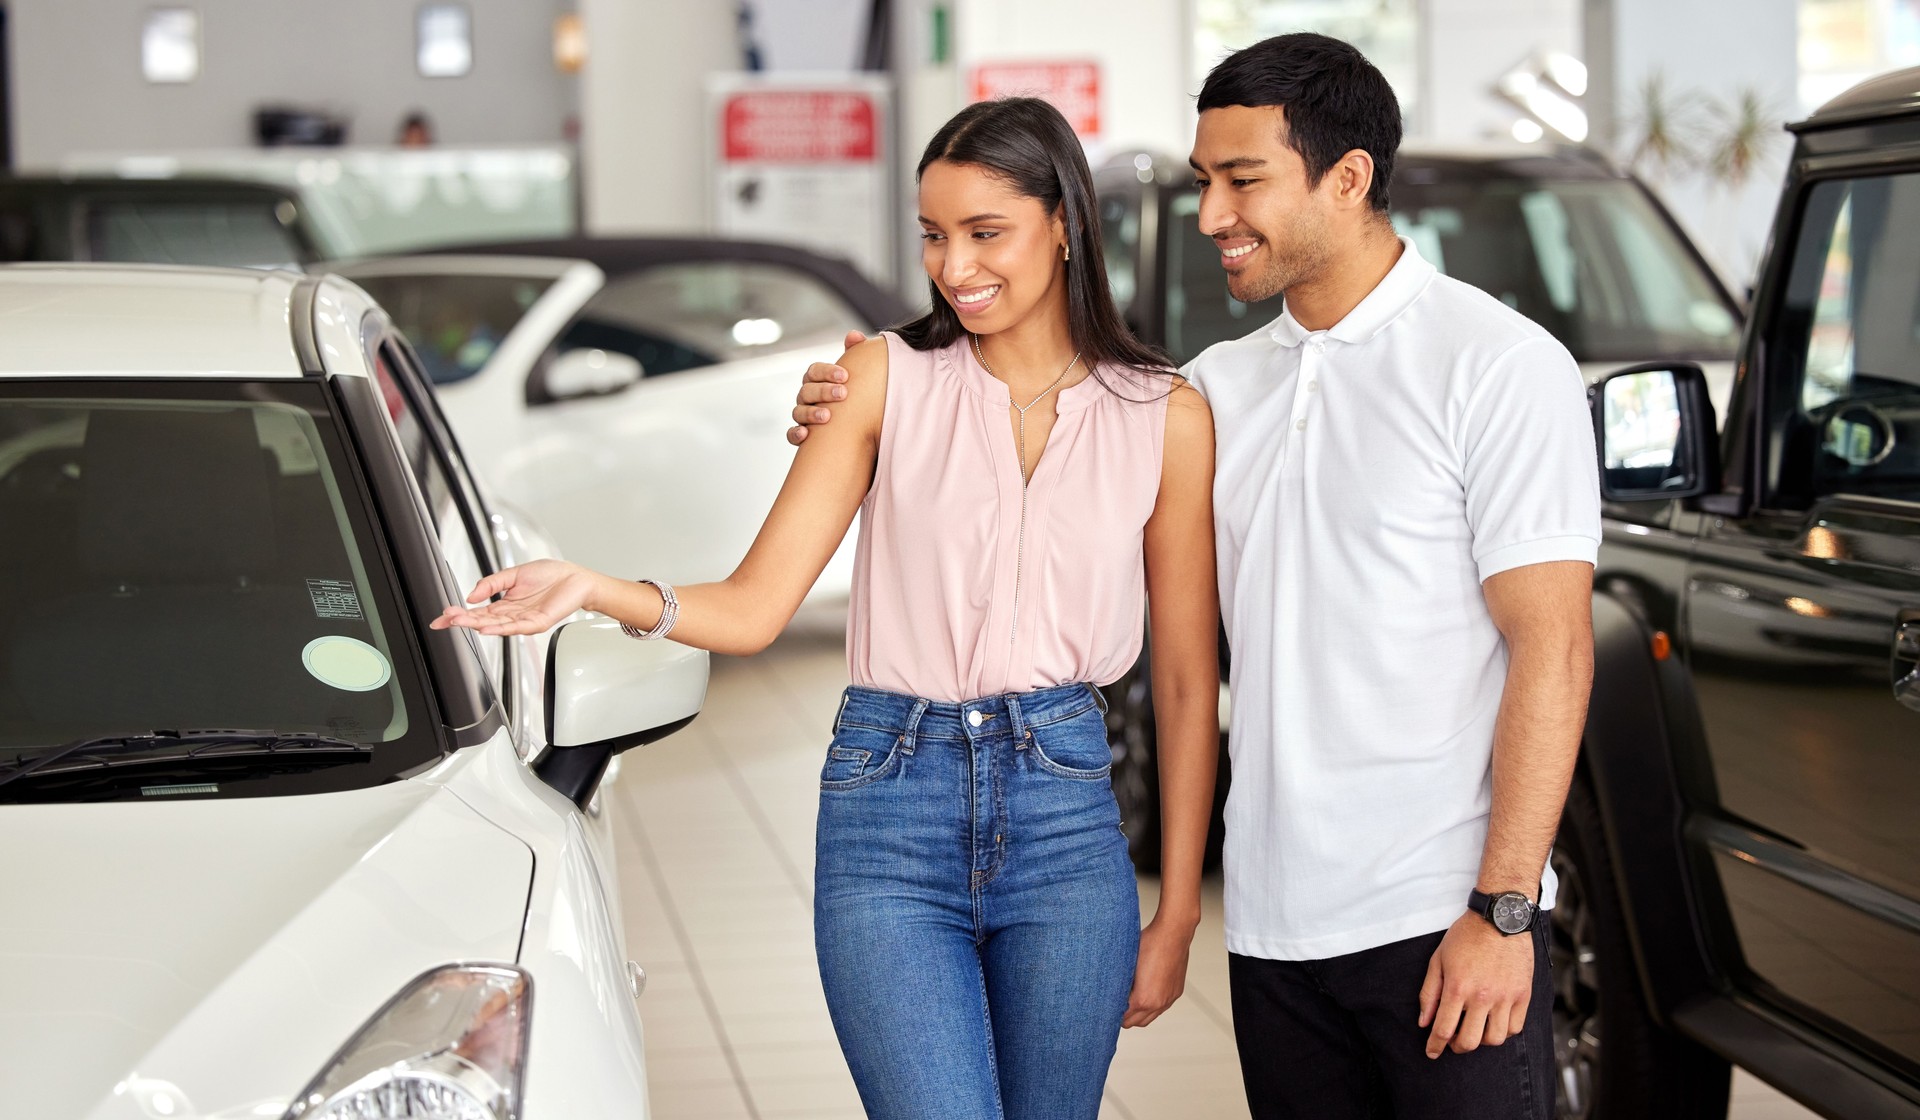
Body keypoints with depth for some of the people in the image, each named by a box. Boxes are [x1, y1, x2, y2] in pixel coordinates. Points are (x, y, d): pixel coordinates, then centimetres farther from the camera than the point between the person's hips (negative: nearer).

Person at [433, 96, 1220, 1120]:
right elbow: (755, 605, -2)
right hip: (889, 811, -1)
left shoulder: (1165, 417, 3)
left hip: (1068, 814, 1)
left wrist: (1176, 917, 7)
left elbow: (1188, 683, 7)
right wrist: (594, 591, -21)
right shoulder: (887, 379, 3)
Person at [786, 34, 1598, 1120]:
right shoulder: (1222, 387, 11)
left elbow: (1553, 647, -11)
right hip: (1276, 925, 6)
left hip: (1446, 926, -6)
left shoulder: (1501, 365, -7)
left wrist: (1502, 910, -16)